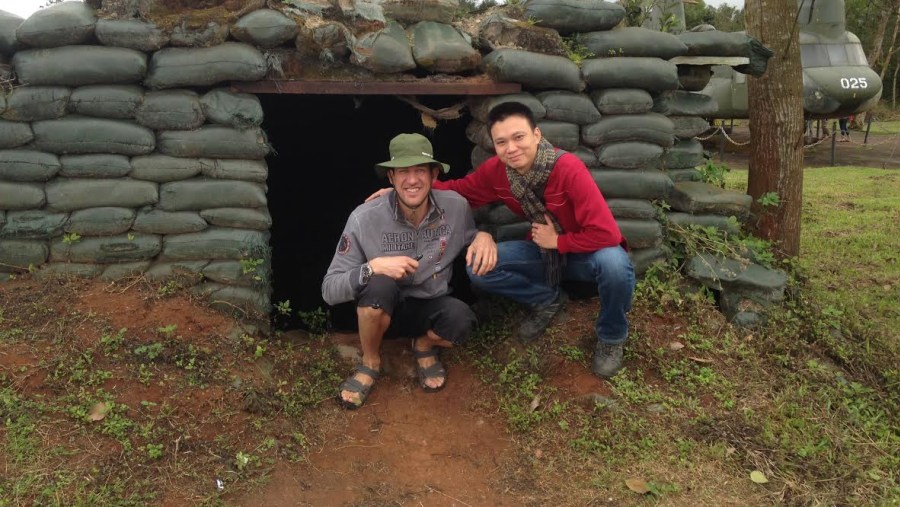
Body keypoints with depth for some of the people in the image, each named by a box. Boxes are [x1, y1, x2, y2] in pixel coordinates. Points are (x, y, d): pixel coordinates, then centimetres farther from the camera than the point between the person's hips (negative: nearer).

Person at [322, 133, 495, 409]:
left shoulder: (456, 206, -14)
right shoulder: (365, 219, -21)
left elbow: (472, 238, 10)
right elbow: (329, 290, -18)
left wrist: (483, 236, -15)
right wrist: (372, 267, -35)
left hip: (431, 307, 2)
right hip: (380, 311, -1)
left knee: (460, 319, -33)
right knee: (379, 284, -36)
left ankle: (425, 345, 6)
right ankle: (370, 362, -5)